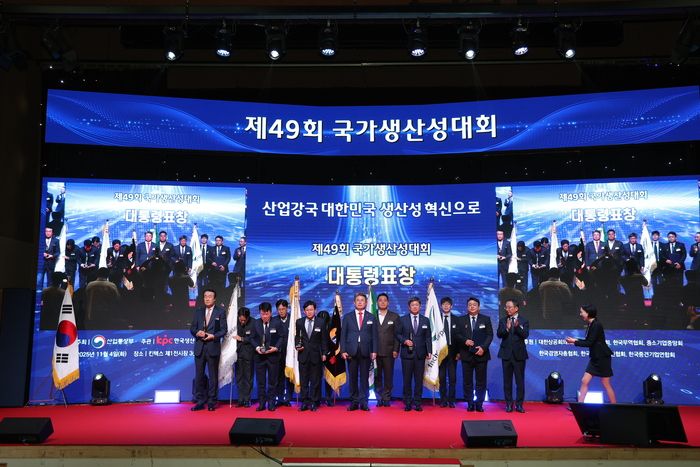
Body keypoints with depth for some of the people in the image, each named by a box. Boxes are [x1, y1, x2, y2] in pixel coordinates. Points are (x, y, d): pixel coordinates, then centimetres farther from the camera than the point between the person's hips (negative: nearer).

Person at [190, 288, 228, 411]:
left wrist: (213, 336, -16)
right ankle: (200, 402, 12)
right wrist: (197, 332, -11)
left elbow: (224, 330, -2)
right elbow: (192, 328, 10)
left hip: (213, 347, -3)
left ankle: (211, 402, 12)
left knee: (213, 376, 4)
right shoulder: (198, 311, 11)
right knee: (199, 375, 5)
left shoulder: (220, 312, 1)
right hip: (199, 347, 3)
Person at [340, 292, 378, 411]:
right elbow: (343, 335, 5)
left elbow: (375, 335, 6)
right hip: (351, 351, 0)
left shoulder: (371, 317, 9)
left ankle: (363, 402, 7)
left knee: (364, 377, 2)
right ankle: (354, 402, 10)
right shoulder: (347, 317, 9)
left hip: (366, 351, 0)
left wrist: (374, 351, -3)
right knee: (353, 377, 4)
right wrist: (343, 350, -3)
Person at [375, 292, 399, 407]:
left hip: (389, 351, 0)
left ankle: (386, 398, 8)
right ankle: (379, 398, 11)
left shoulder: (394, 317, 7)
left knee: (388, 376, 1)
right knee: (377, 376, 4)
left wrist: (395, 350, -3)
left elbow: (397, 334, 4)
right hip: (375, 351, 0)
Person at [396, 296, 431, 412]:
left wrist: (429, 351, -3)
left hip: (420, 354, 1)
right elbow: (398, 334, 6)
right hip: (407, 354, -1)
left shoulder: (425, 320, 8)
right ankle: (407, 403, 11)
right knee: (407, 379, 3)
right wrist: (405, 341, -13)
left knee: (419, 379, 3)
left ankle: (417, 403, 11)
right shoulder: (402, 319, 5)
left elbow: (428, 337, 6)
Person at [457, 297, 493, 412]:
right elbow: (458, 334, 5)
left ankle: (479, 404, 10)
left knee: (481, 381, 2)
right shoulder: (462, 320, 7)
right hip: (466, 354, 1)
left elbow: (490, 335, 0)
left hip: (481, 354, -1)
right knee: (467, 381, 4)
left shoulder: (486, 319, 5)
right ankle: (470, 404, 12)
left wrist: (483, 347, -13)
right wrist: (465, 341, -15)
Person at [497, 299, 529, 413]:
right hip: (506, 354, 2)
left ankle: (519, 404, 10)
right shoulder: (502, 321, 5)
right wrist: (506, 328, -27)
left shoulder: (524, 321, -1)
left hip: (519, 354, -2)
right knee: (507, 381, 7)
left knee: (520, 381, 2)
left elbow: (525, 335, -14)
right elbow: (499, 334, -8)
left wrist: (517, 326, -30)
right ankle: (509, 404, 15)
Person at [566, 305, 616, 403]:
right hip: (595, 358, 9)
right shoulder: (591, 325, 9)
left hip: (602, 358, -9)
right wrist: (576, 340, 4)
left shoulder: (596, 325, -18)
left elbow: (590, 342, -19)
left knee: (606, 384, 2)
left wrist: (574, 342, -13)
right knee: (584, 381, 5)